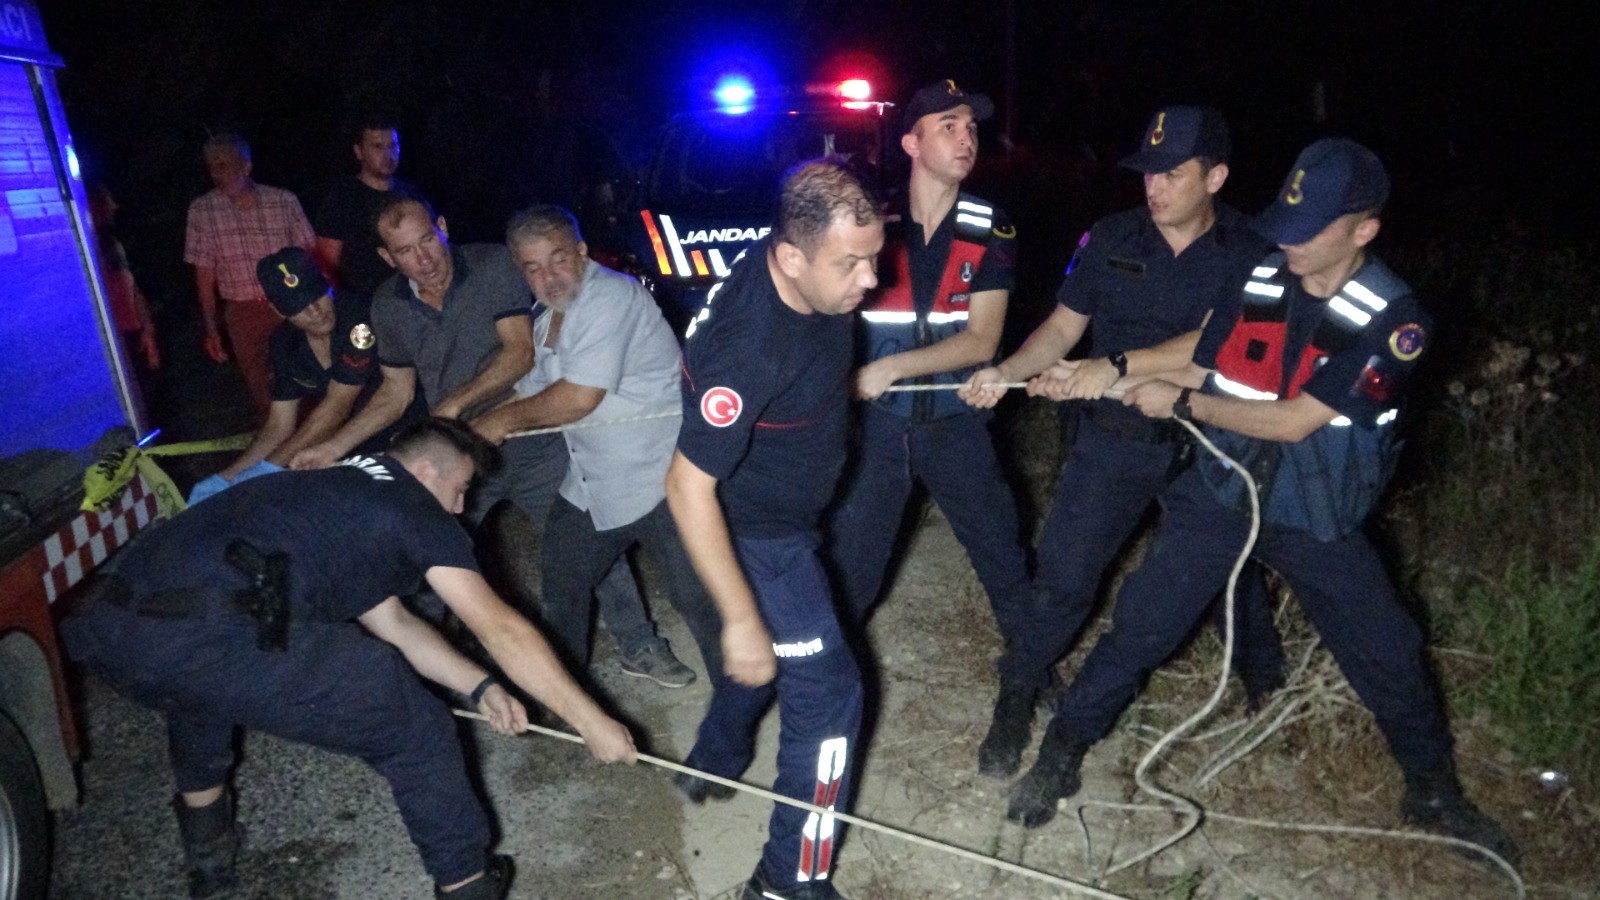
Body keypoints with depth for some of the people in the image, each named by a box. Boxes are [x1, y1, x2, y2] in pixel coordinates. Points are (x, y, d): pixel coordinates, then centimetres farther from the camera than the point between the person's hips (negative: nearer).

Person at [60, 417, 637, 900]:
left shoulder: (340, 492, 33)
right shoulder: (417, 512, 10)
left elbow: (391, 624, 36)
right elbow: (501, 631, 6)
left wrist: (480, 687, 31)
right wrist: (592, 723, 11)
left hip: (108, 625, 10)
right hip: (214, 635, -9)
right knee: (416, 731, 8)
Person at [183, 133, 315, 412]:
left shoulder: (284, 200, -2)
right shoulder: (201, 210, -2)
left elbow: (307, 253, 3)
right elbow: (204, 272, 1)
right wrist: (210, 327, 0)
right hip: (243, 314, 0)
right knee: (262, 394, 5)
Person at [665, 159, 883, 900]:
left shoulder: (813, 268, -15)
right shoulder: (749, 347, -40)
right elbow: (687, 487, -34)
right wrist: (740, 617, -30)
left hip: (788, 512, 9)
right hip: (755, 533, -9)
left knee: (778, 648, 28)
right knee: (827, 690, -1)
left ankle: (714, 764, 54)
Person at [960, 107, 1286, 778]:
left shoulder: (1250, 252, -8)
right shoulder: (1111, 238, -3)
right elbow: (1062, 328, 0)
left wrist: (1116, 365, -35)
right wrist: (1004, 372, -18)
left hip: (1206, 444, 0)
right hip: (1114, 439, 0)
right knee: (1063, 576, -3)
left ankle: (1268, 688, 46)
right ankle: (1016, 704, 15)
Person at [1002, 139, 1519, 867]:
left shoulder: (1393, 321, -18)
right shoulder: (1254, 279, -9)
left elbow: (1294, 422, -21)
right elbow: (1197, 374, -1)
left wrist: (1182, 402, -19)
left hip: (1318, 519, -1)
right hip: (1218, 496, 1)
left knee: (1389, 657, 11)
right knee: (1139, 629, -2)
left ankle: (1434, 794, 37)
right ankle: (1060, 756, 15)